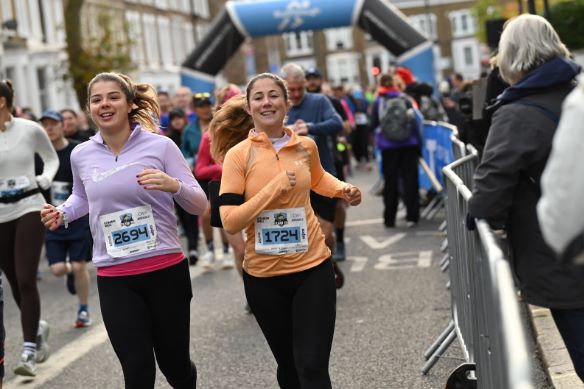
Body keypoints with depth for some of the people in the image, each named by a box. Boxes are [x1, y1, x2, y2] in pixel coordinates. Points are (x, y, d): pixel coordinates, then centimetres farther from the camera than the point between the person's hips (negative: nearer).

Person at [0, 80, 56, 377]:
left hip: (28, 209, -3)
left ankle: (29, 351, -7)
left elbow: (52, 158, 12)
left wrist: (45, 179, -6)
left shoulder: (30, 129, -5)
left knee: (25, 280, -11)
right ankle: (37, 327, 36)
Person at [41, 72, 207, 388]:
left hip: (166, 270, -1)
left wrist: (174, 185, -24)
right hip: (114, 279, 1)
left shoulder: (160, 146, -5)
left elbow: (199, 205, -4)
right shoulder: (81, 155, 4)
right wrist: (62, 213, 4)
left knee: (174, 364, 12)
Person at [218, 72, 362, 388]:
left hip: (313, 268, 1)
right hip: (264, 276, -1)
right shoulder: (238, 155, -9)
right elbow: (229, 222, -17)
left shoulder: (306, 146, 2)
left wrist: (343, 189, 6)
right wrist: (274, 187, -21)